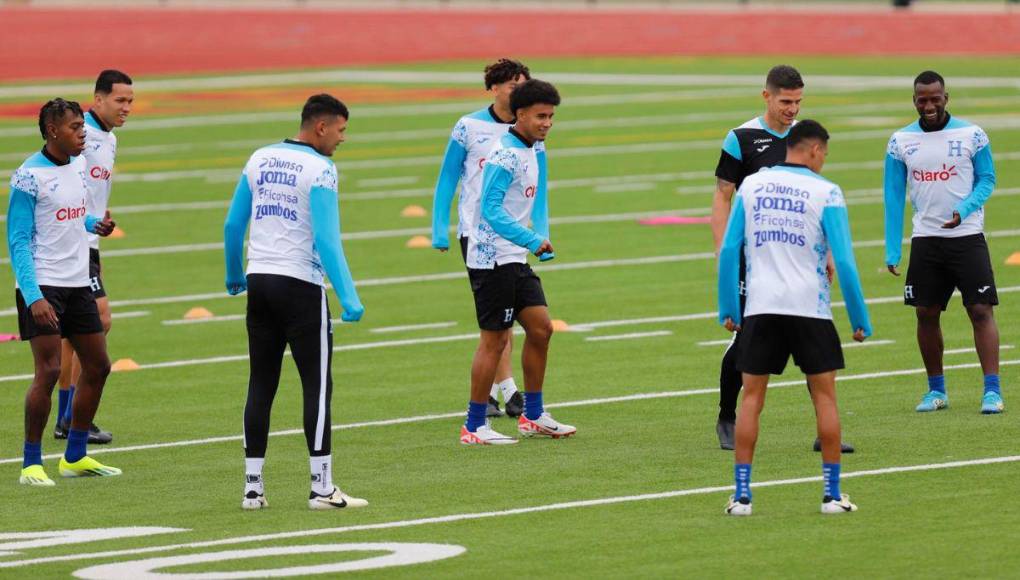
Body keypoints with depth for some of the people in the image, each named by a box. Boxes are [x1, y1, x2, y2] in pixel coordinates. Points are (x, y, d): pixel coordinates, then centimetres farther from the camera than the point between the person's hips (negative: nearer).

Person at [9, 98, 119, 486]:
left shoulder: (79, 165, 9)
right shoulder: (29, 176, -13)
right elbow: (18, 241, -14)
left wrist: (96, 225, 2)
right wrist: (33, 297, -22)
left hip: (77, 283, 8)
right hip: (42, 286, -8)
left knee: (97, 366, 10)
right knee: (48, 370, -13)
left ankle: (75, 457, 22)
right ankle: (31, 464, -3)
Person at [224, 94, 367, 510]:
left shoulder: (260, 159, 9)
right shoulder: (320, 169, -10)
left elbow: (233, 224, 14)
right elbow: (326, 239, -18)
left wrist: (234, 276, 28)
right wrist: (348, 297, -18)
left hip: (259, 283, 6)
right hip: (300, 287, -6)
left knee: (261, 385, 10)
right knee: (317, 385, -1)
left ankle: (252, 486, 10)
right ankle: (321, 488, -2)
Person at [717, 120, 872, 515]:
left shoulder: (752, 185, 6)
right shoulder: (825, 193, -4)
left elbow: (729, 250, 4)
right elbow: (844, 262, -7)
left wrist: (727, 309, 11)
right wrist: (860, 320, 0)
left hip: (760, 308, 2)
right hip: (809, 307, -2)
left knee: (752, 396, 8)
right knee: (824, 394, 8)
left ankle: (741, 494, 4)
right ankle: (832, 494, 7)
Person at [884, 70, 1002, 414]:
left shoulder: (971, 135, -3)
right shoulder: (901, 141, 3)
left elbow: (986, 180, 1)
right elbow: (893, 197, 6)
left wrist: (964, 210, -19)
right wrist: (892, 250, 0)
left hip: (967, 236, -3)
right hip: (925, 241, 3)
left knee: (981, 310, -9)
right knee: (926, 314, 5)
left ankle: (992, 391, -9)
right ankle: (936, 390, 18)